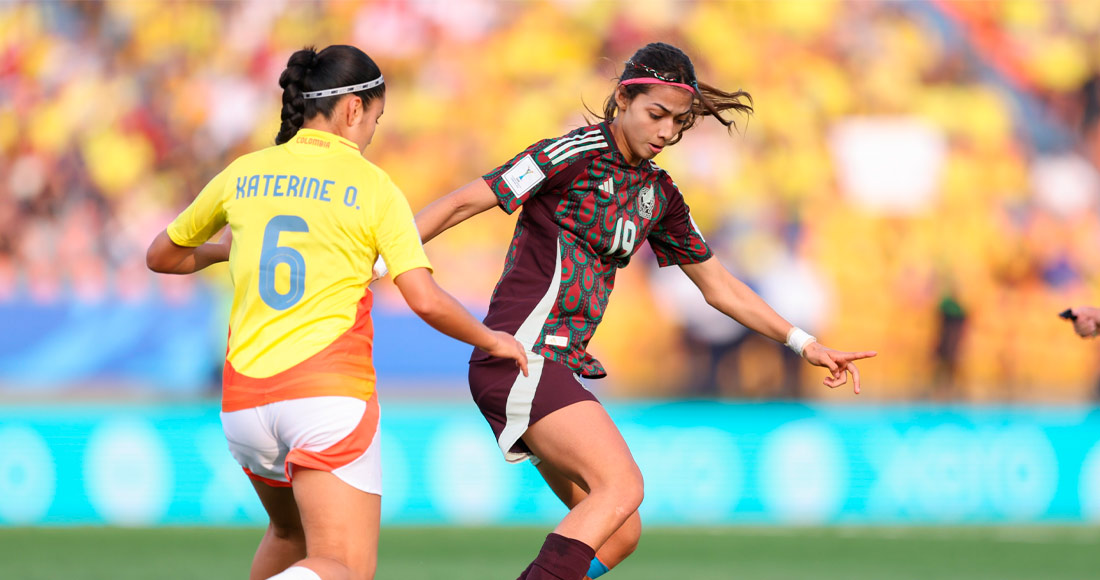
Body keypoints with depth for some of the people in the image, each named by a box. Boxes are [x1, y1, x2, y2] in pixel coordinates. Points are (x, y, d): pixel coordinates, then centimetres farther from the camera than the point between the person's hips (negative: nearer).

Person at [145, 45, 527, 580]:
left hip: (245, 399, 5)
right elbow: (426, 301, -8)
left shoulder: (244, 174, 9)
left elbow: (162, 256, 23)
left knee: (290, 533, 32)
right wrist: (492, 341, 9)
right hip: (330, 394, -5)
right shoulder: (373, 187, -1)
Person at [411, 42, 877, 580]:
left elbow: (719, 287, 25)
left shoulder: (658, 194, 15)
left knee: (620, 533, 3)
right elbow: (463, 203, -10)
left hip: (559, 368, 8)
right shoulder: (576, 154, -9)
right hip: (519, 356, -8)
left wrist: (804, 343, 20)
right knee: (621, 485, -24)